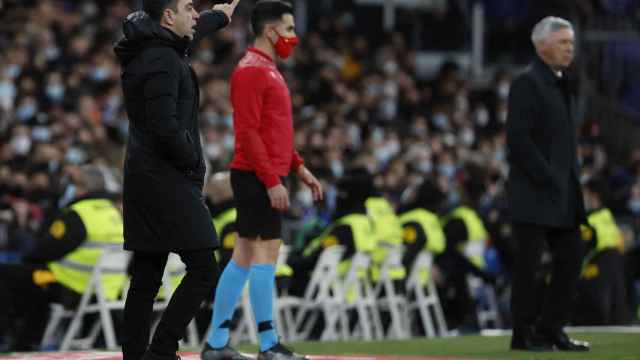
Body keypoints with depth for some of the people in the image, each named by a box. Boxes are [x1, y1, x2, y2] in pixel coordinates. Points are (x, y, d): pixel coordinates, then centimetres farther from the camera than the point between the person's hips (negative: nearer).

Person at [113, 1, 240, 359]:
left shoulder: (152, 50, 13)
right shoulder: (162, 61, -16)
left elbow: (188, 35, 37)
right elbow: (166, 127, -24)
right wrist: (193, 164, -8)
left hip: (144, 181, 10)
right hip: (167, 182, -10)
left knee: (147, 278, 9)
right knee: (203, 270, -8)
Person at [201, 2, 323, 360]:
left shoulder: (269, 71, 19)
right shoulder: (251, 71, -13)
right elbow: (248, 133, -19)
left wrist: (299, 168, 19)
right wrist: (271, 180, -21)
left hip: (269, 178, 10)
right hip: (258, 178, -10)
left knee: (244, 256, 10)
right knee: (266, 253, -9)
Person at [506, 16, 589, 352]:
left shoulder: (562, 84, 17)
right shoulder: (527, 83, -10)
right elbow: (518, 138, -17)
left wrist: (572, 180, 12)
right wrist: (546, 178, -19)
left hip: (562, 193, 9)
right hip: (534, 193, -9)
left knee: (571, 258, 7)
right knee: (529, 262, -3)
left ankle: (550, 330, 15)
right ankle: (524, 334, 4)